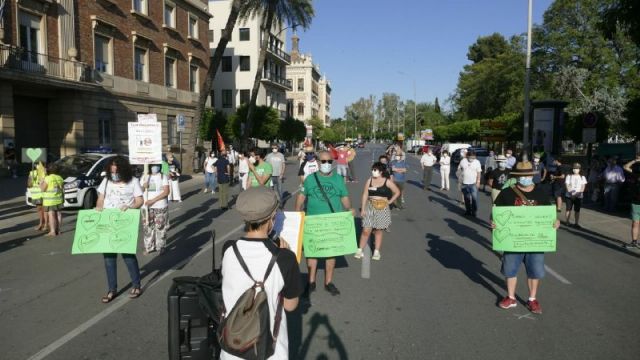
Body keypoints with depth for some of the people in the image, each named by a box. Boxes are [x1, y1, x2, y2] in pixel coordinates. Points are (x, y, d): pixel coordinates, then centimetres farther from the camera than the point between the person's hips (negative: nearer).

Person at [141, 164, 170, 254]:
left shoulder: (163, 177, -1)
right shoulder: (144, 177, 8)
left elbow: (166, 192, -10)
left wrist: (153, 200, -17)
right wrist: (143, 187, -11)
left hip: (160, 207, -3)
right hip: (147, 207, 3)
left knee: (160, 228, 2)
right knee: (148, 227, 6)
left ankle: (160, 246, 14)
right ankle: (149, 247, 18)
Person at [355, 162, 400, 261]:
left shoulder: (387, 182, -3)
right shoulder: (369, 181, 1)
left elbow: (397, 192, 6)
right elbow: (365, 195, 1)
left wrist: (389, 201, 0)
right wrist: (363, 209, -4)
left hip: (382, 208, -1)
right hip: (370, 207, 1)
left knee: (379, 231, 7)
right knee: (366, 230, -2)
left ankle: (376, 252, 16)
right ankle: (360, 250, 7)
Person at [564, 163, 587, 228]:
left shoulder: (582, 177, 9)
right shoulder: (569, 176, 4)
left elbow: (583, 186, 4)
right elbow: (567, 185, -2)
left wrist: (579, 192, -13)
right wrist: (571, 192, -17)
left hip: (578, 196, 1)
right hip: (569, 196, -1)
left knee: (577, 210, 2)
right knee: (568, 209, 2)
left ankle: (577, 223, 8)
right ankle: (567, 222, 12)